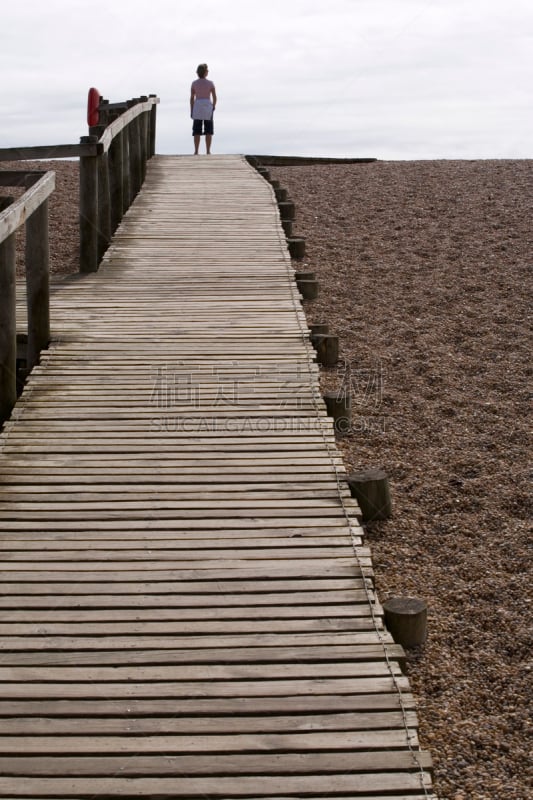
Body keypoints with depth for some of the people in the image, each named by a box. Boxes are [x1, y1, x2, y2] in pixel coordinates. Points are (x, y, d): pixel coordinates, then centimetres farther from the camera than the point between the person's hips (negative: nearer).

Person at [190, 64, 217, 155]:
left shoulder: (194, 83, 0)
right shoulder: (210, 83, -3)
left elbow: (192, 98, 0)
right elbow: (214, 97, -2)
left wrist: (191, 111, 5)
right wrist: (214, 106, 15)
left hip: (197, 107, 1)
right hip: (208, 107, -1)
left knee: (197, 132, 4)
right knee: (208, 131, 5)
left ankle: (196, 152, 0)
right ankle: (208, 151, 2)